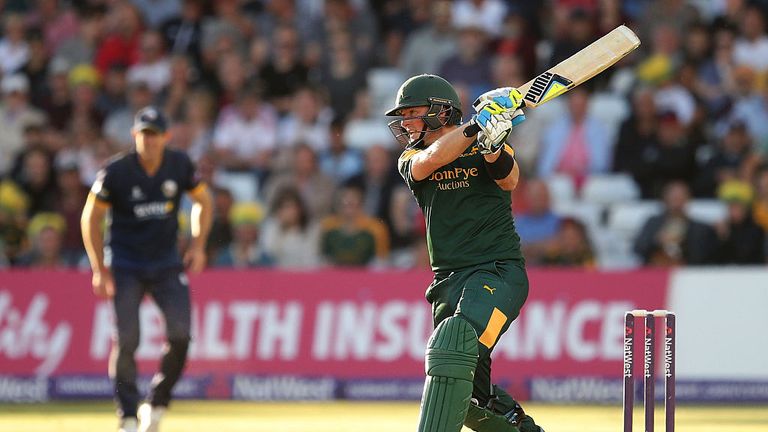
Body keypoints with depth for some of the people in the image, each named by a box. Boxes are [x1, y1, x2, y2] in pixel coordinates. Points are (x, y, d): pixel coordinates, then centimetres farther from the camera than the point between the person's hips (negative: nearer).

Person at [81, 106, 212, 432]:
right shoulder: (116, 172, -14)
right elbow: (91, 218, -3)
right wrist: (100, 271, -7)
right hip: (125, 267, -2)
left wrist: (198, 245, 1)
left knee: (180, 335, -10)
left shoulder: (179, 165, -7)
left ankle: (156, 405, 10)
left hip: (166, 265, 2)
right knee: (126, 341, -9)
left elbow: (202, 200, 12)